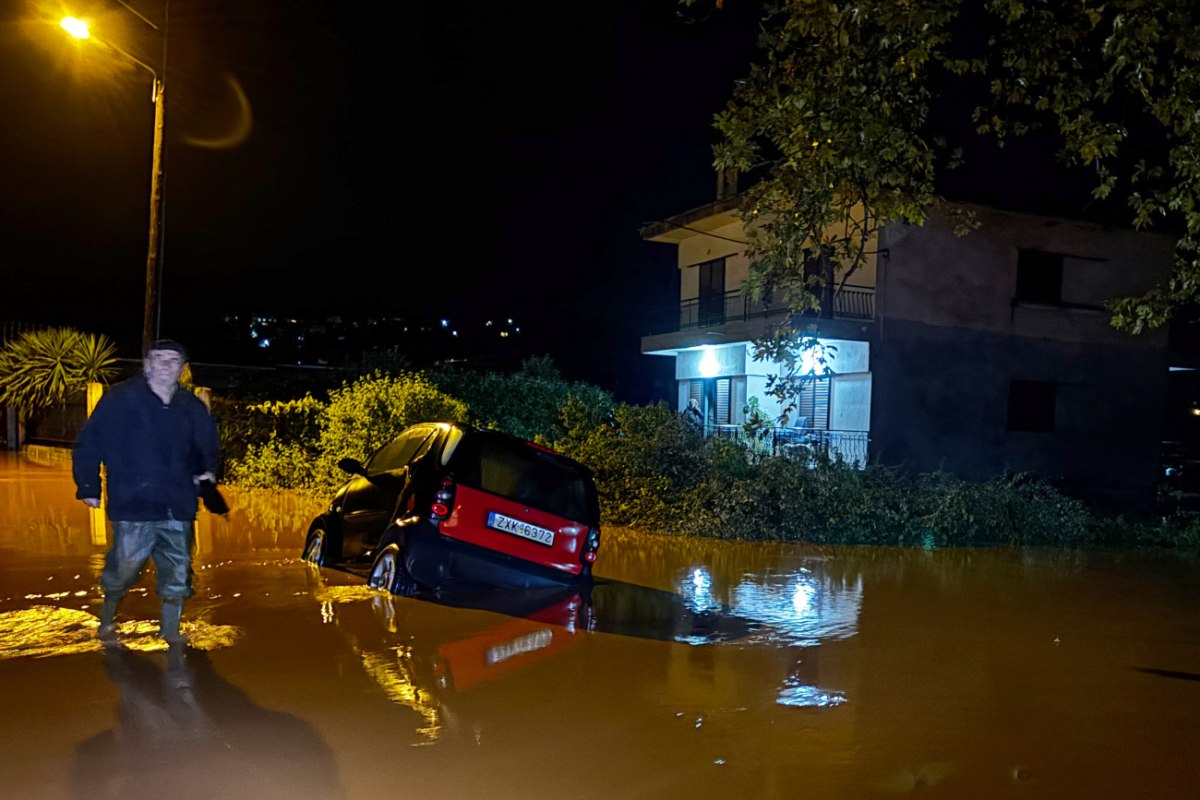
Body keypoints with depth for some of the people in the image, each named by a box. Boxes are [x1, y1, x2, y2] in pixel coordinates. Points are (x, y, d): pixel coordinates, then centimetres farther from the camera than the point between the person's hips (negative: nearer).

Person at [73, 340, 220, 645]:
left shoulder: (192, 407, 9)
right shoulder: (120, 399, -4)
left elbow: (206, 447, 21)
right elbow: (88, 444, -2)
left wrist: (207, 472, 2)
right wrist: (88, 487, -5)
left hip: (177, 509, 4)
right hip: (133, 507, -4)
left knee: (178, 571, 9)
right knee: (123, 568, 4)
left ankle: (170, 628, 27)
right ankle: (107, 617, 33)